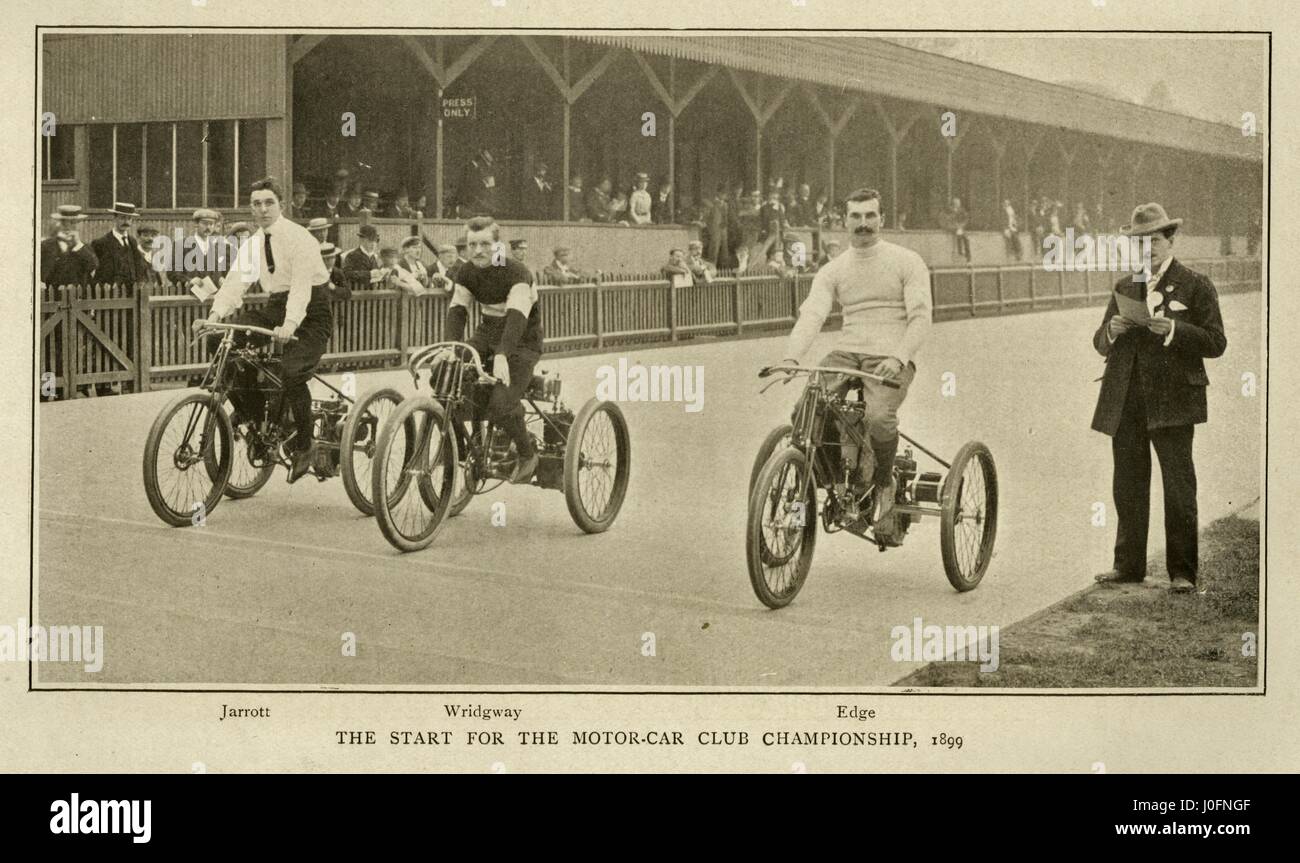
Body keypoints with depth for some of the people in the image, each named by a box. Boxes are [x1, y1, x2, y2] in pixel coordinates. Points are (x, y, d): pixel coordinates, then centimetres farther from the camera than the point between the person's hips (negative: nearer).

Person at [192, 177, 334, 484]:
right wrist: (215, 315, -21)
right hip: (276, 307, 7)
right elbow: (235, 282, -3)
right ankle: (248, 407, 6)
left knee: (291, 372, -28)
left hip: (310, 312, -7)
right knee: (222, 338, -12)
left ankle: (303, 446, -8)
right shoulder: (253, 244, 5)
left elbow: (302, 285, -28)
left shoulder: (299, 238, -16)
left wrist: (289, 325, -43)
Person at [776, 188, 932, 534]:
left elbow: (921, 318, -5)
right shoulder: (832, 271, 12)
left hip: (890, 359, -4)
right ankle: (852, 476, -4)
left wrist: (897, 358, -24)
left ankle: (885, 485, -4)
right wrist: (791, 358, -22)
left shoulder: (907, 262, 4)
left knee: (878, 416, -33)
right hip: (846, 354, 4)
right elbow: (811, 315, -2)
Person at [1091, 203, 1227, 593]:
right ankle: (1128, 565, 17)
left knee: (1179, 489, -3)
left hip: (1172, 401, -5)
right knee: (1127, 487, 8)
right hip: (1125, 401, 5)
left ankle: (1182, 572, 1)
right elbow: (1100, 343, 16)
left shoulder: (1196, 286, 3)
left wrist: (1173, 330, -18)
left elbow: (1216, 343, -4)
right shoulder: (1125, 287, 17)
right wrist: (1112, 330, -6)